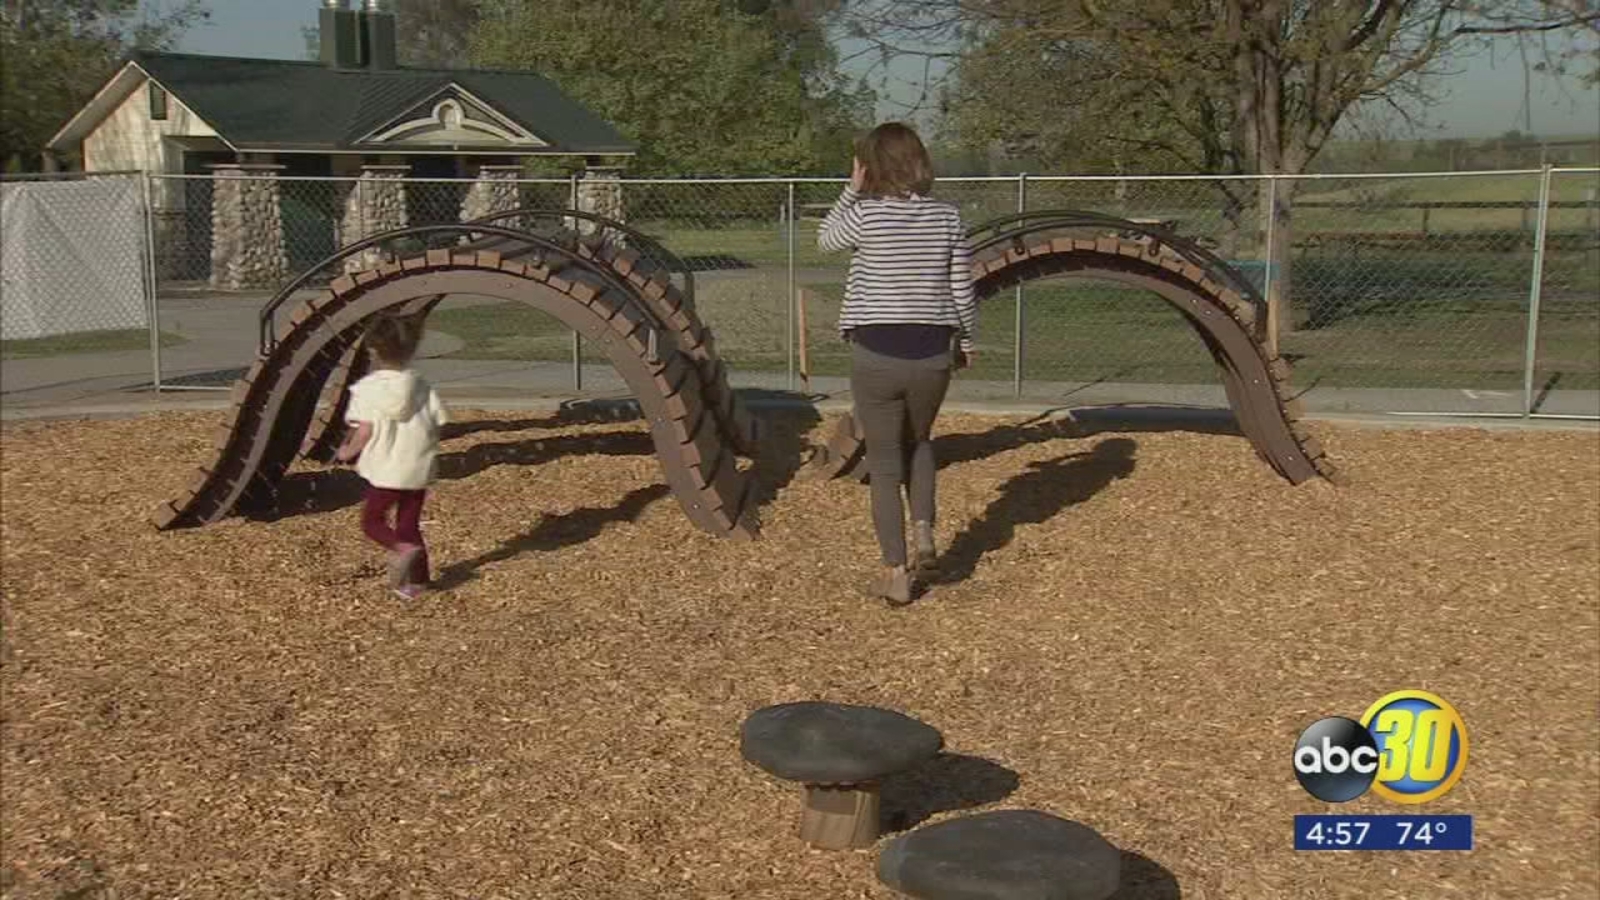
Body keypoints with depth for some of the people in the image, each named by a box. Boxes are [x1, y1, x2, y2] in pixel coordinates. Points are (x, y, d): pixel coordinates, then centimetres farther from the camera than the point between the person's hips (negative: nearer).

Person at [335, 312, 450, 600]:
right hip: (420, 468, 4)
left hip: (386, 470, -4)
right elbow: (437, 422, 3)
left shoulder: (369, 388, -9)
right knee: (409, 523, 16)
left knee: (372, 520, 10)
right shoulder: (420, 385, 3)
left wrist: (348, 451, 3)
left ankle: (403, 549, -17)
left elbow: (365, 430, -14)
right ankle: (417, 579, 13)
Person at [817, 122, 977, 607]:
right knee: (918, 442, 29)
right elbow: (962, 290, 4)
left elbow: (825, 240, 11)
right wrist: (965, 341, 18)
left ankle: (896, 573, 11)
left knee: (885, 464, 8)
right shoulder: (947, 218, -1)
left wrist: (852, 188, 9)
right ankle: (923, 531, 13)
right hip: (932, 353, 3)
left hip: (876, 353, -3)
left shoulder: (866, 215, -10)